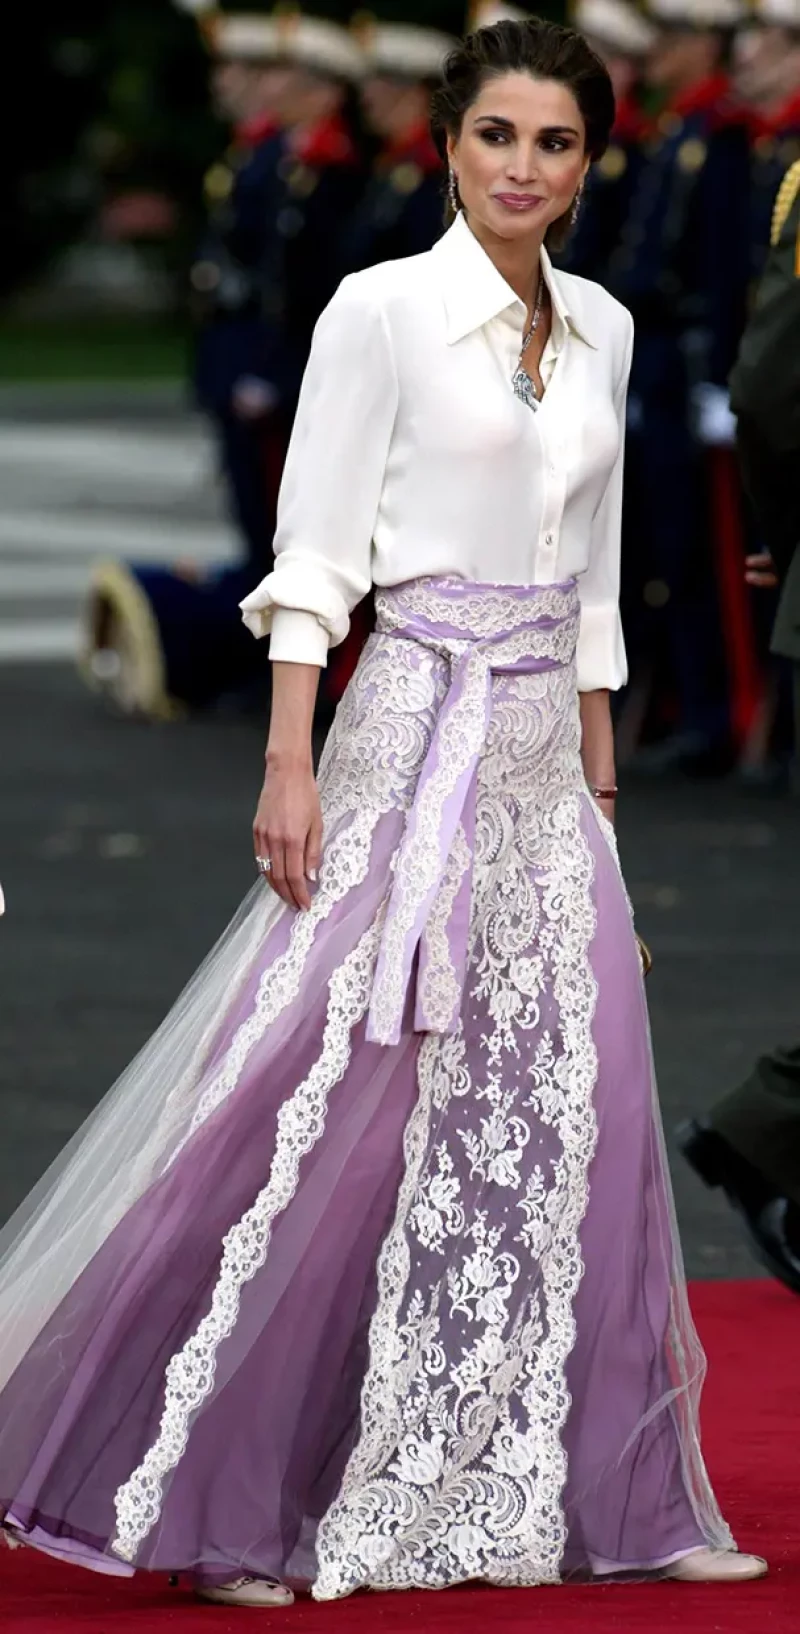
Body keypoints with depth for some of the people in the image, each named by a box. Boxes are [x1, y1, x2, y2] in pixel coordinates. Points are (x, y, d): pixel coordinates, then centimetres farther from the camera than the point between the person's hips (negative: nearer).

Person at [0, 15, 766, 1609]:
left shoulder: (601, 331, 13)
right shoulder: (381, 310, -5)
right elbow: (314, 555, -7)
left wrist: (601, 784, 17)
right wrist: (290, 763, -14)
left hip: (547, 759, 6)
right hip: (418, 732, -6)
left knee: (564, 1120, 7)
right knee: (342, 1111, -8)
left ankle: (609, 1496, 13)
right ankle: (206, 1499, -1)